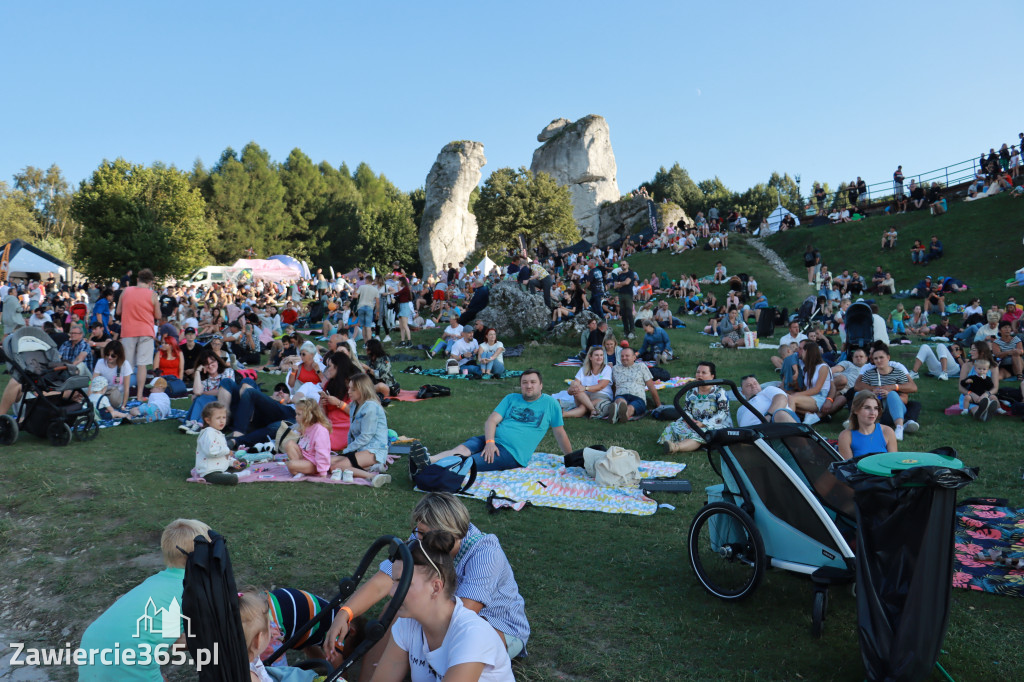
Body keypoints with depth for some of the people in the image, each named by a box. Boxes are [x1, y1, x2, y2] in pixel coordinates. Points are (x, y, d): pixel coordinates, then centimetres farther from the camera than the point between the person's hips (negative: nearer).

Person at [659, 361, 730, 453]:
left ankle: (676, 446, -63)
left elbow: (723, 413, -10)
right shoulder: (691, 392, 13)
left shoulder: (719, 392, -1)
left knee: (700, 433, -39)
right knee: (674, 427, -19)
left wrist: (703, 424, -20)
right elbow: (686, 410, 11)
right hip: (695, 424, 7)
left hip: (717, 426, -6)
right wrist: (688, 419, -15)